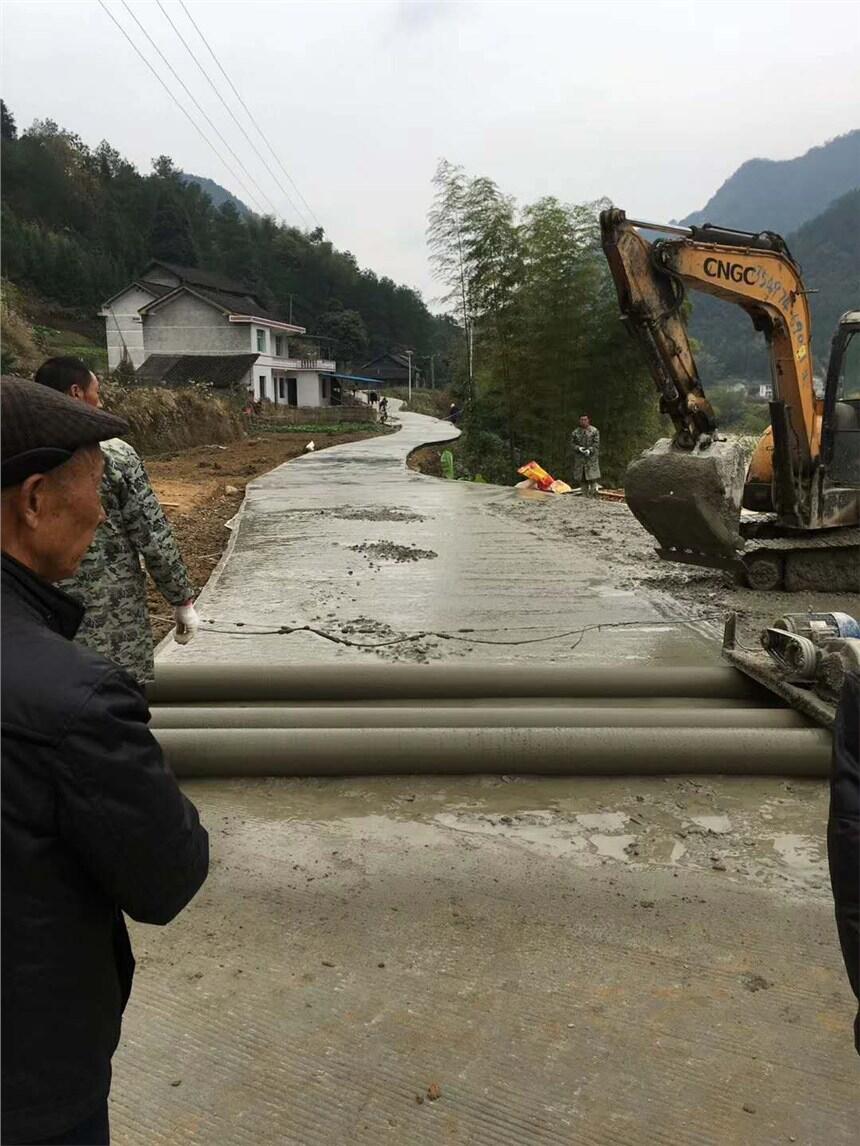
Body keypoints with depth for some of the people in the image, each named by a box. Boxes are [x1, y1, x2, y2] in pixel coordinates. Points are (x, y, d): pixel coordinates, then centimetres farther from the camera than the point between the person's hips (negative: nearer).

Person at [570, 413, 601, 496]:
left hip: (591, 458, -3)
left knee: (592, 479, -8)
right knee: (582, 480, 4)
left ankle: (593, 497, -4)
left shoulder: (594, 431, 2)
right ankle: (586, 497, 13)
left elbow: (596, 443, -4)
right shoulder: (576, 432, 10)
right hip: (579, 459, 3)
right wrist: (578, 448, -12)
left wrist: (590, 450, -19)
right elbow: (572, 444, 7)